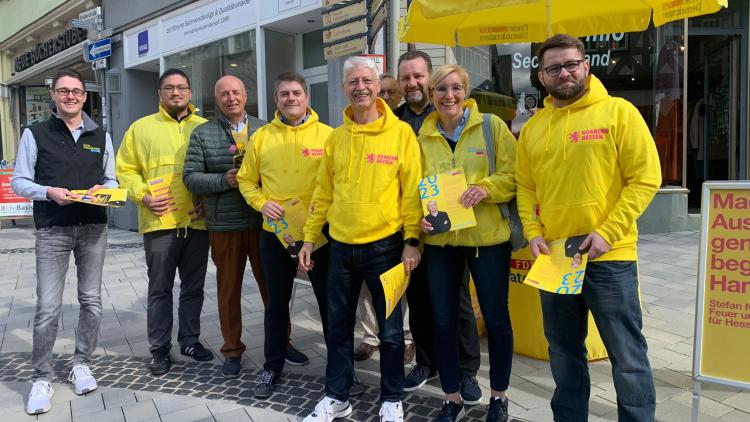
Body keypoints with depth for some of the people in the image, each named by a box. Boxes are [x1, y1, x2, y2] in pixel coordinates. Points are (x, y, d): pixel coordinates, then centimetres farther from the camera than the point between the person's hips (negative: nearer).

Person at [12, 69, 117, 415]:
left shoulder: (101, 136, 12)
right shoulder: (35, 134, 4)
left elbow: (112, 180, 16)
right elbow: (19, 182, 2)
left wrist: (102, 189, -7)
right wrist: (49, 192, -16)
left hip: (94, 228, 3)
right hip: (52, 230, -3)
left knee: (91, 301, 8)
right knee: (47, 307, -5)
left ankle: (81, 364, 24)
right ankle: (42, 379, 8)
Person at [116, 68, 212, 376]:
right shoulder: (142, 128, 5)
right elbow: (126, 170, 4)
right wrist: (144, 196, -11)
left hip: (197, 221, 2)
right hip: (160, 222, -2)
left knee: (193, 287, 13)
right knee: (160, 289, 6)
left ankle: (190, 340, 28)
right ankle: (160, 349, 18)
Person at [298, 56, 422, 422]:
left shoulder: (401, 132, -4)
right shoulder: (336, 137, 8)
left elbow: (412, 191, -6)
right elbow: (323, 193, 11)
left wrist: (411, 240, -10)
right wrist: (309, 237, 10)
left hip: (384, 245, -4)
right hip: (341, 246, 4)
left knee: (390, 329, 8)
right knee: (338, 325, 13)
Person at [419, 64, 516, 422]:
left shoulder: (492, 126, -2)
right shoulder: (422, 136, 6)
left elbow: (513, 175, -5)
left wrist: (486, 188, -22)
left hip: (487, 236, -2)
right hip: (439, 239, 3)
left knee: (496, 319, 8)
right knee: (443, 321, 8)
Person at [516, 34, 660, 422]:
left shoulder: (619, 113, -4)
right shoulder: (533, 127, 9)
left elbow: (646, 178, -8)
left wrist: (607, 233, -16)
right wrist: (533, 234, -3)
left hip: (609, 257, -4)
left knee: (627, 356, 4)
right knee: (564, 352, 17)